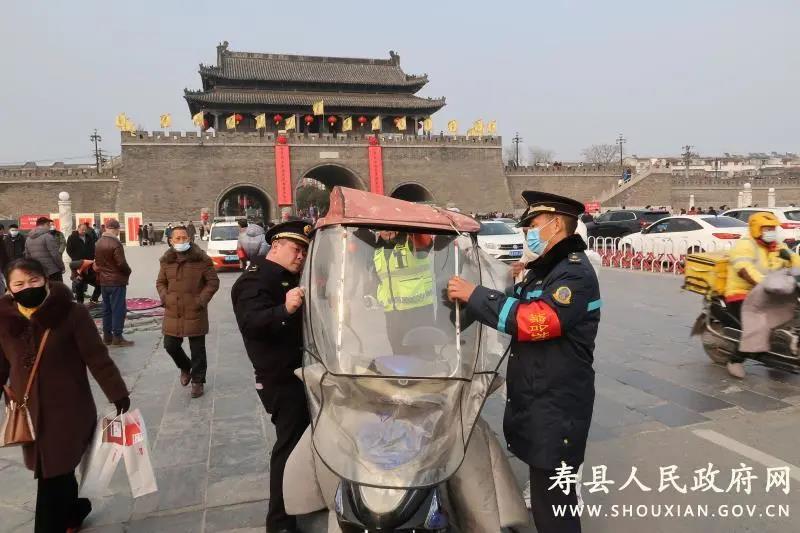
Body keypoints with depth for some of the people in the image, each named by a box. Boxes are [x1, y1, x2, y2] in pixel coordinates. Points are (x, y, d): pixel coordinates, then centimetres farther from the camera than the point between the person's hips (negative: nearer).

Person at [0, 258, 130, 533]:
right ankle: (73, 510, 42)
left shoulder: (72, 314, -15)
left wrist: (117, 393, -6)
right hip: (28, 412, 4)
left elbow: (98, 358, -10)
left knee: (53, 478, 1)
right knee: (57, 472, 17)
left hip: (67, 409, -4)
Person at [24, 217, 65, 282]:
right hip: (53, 271, -7)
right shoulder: (47, 236, -12)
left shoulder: (28, 238, 13)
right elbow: (55, 254, -16)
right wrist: (62, 267, -6)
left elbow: (27, 256, 15)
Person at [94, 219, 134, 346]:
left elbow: (97, 262, 13)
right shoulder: (115, 243, -18)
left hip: (104, 281, 8)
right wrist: (128, 271, -2)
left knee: (106, 309, 13)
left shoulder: (98, 243, 8)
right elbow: (121, 263, -20)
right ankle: (117, 337, -1)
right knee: (118, 309, -3)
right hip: (117, 281, -8)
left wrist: (100, 275, 20)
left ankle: (107, 336, 19)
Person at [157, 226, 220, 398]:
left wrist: (201, 300, -13)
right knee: (170, 346, 10)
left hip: (195, 312, -4)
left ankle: (197, 381, 21)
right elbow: (160, 282, 18)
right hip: (173, 313, 4)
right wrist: (165, 298, 1)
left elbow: (213, 282, -5)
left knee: (197, 349, 5)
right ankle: (185, 367, 40)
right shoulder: (166, 260, 7)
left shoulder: (201, 259, -8)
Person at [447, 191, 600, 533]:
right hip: (537, 403, 10)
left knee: (552, 504, -3)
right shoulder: (544, 269, 17)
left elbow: (534, 320, -30)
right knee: (545, 493, 26)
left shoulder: (576, 273, -17)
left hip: (558, 409, -10)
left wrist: (474, 295, -25)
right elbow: (521, 309, 18)